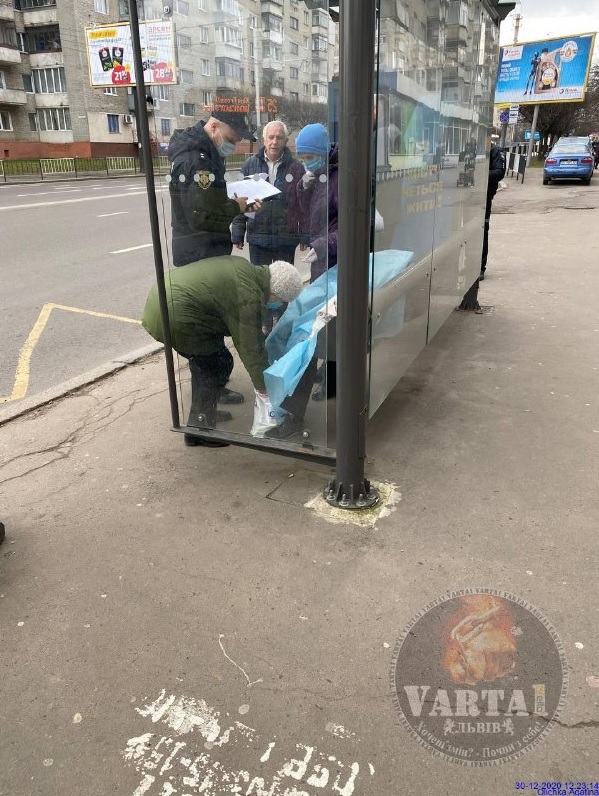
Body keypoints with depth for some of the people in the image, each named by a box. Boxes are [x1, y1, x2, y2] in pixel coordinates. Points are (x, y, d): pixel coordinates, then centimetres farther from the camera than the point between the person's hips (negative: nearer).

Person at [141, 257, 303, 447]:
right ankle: (198, 429, 11)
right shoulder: (248, 299, -18)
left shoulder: (245, 268, 10)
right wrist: (265, 389, -4)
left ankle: (202, 414, 36)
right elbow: (250, 348, -14)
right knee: (218, 365, 2)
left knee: (205, 358, 21)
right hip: (174, 317, -10)